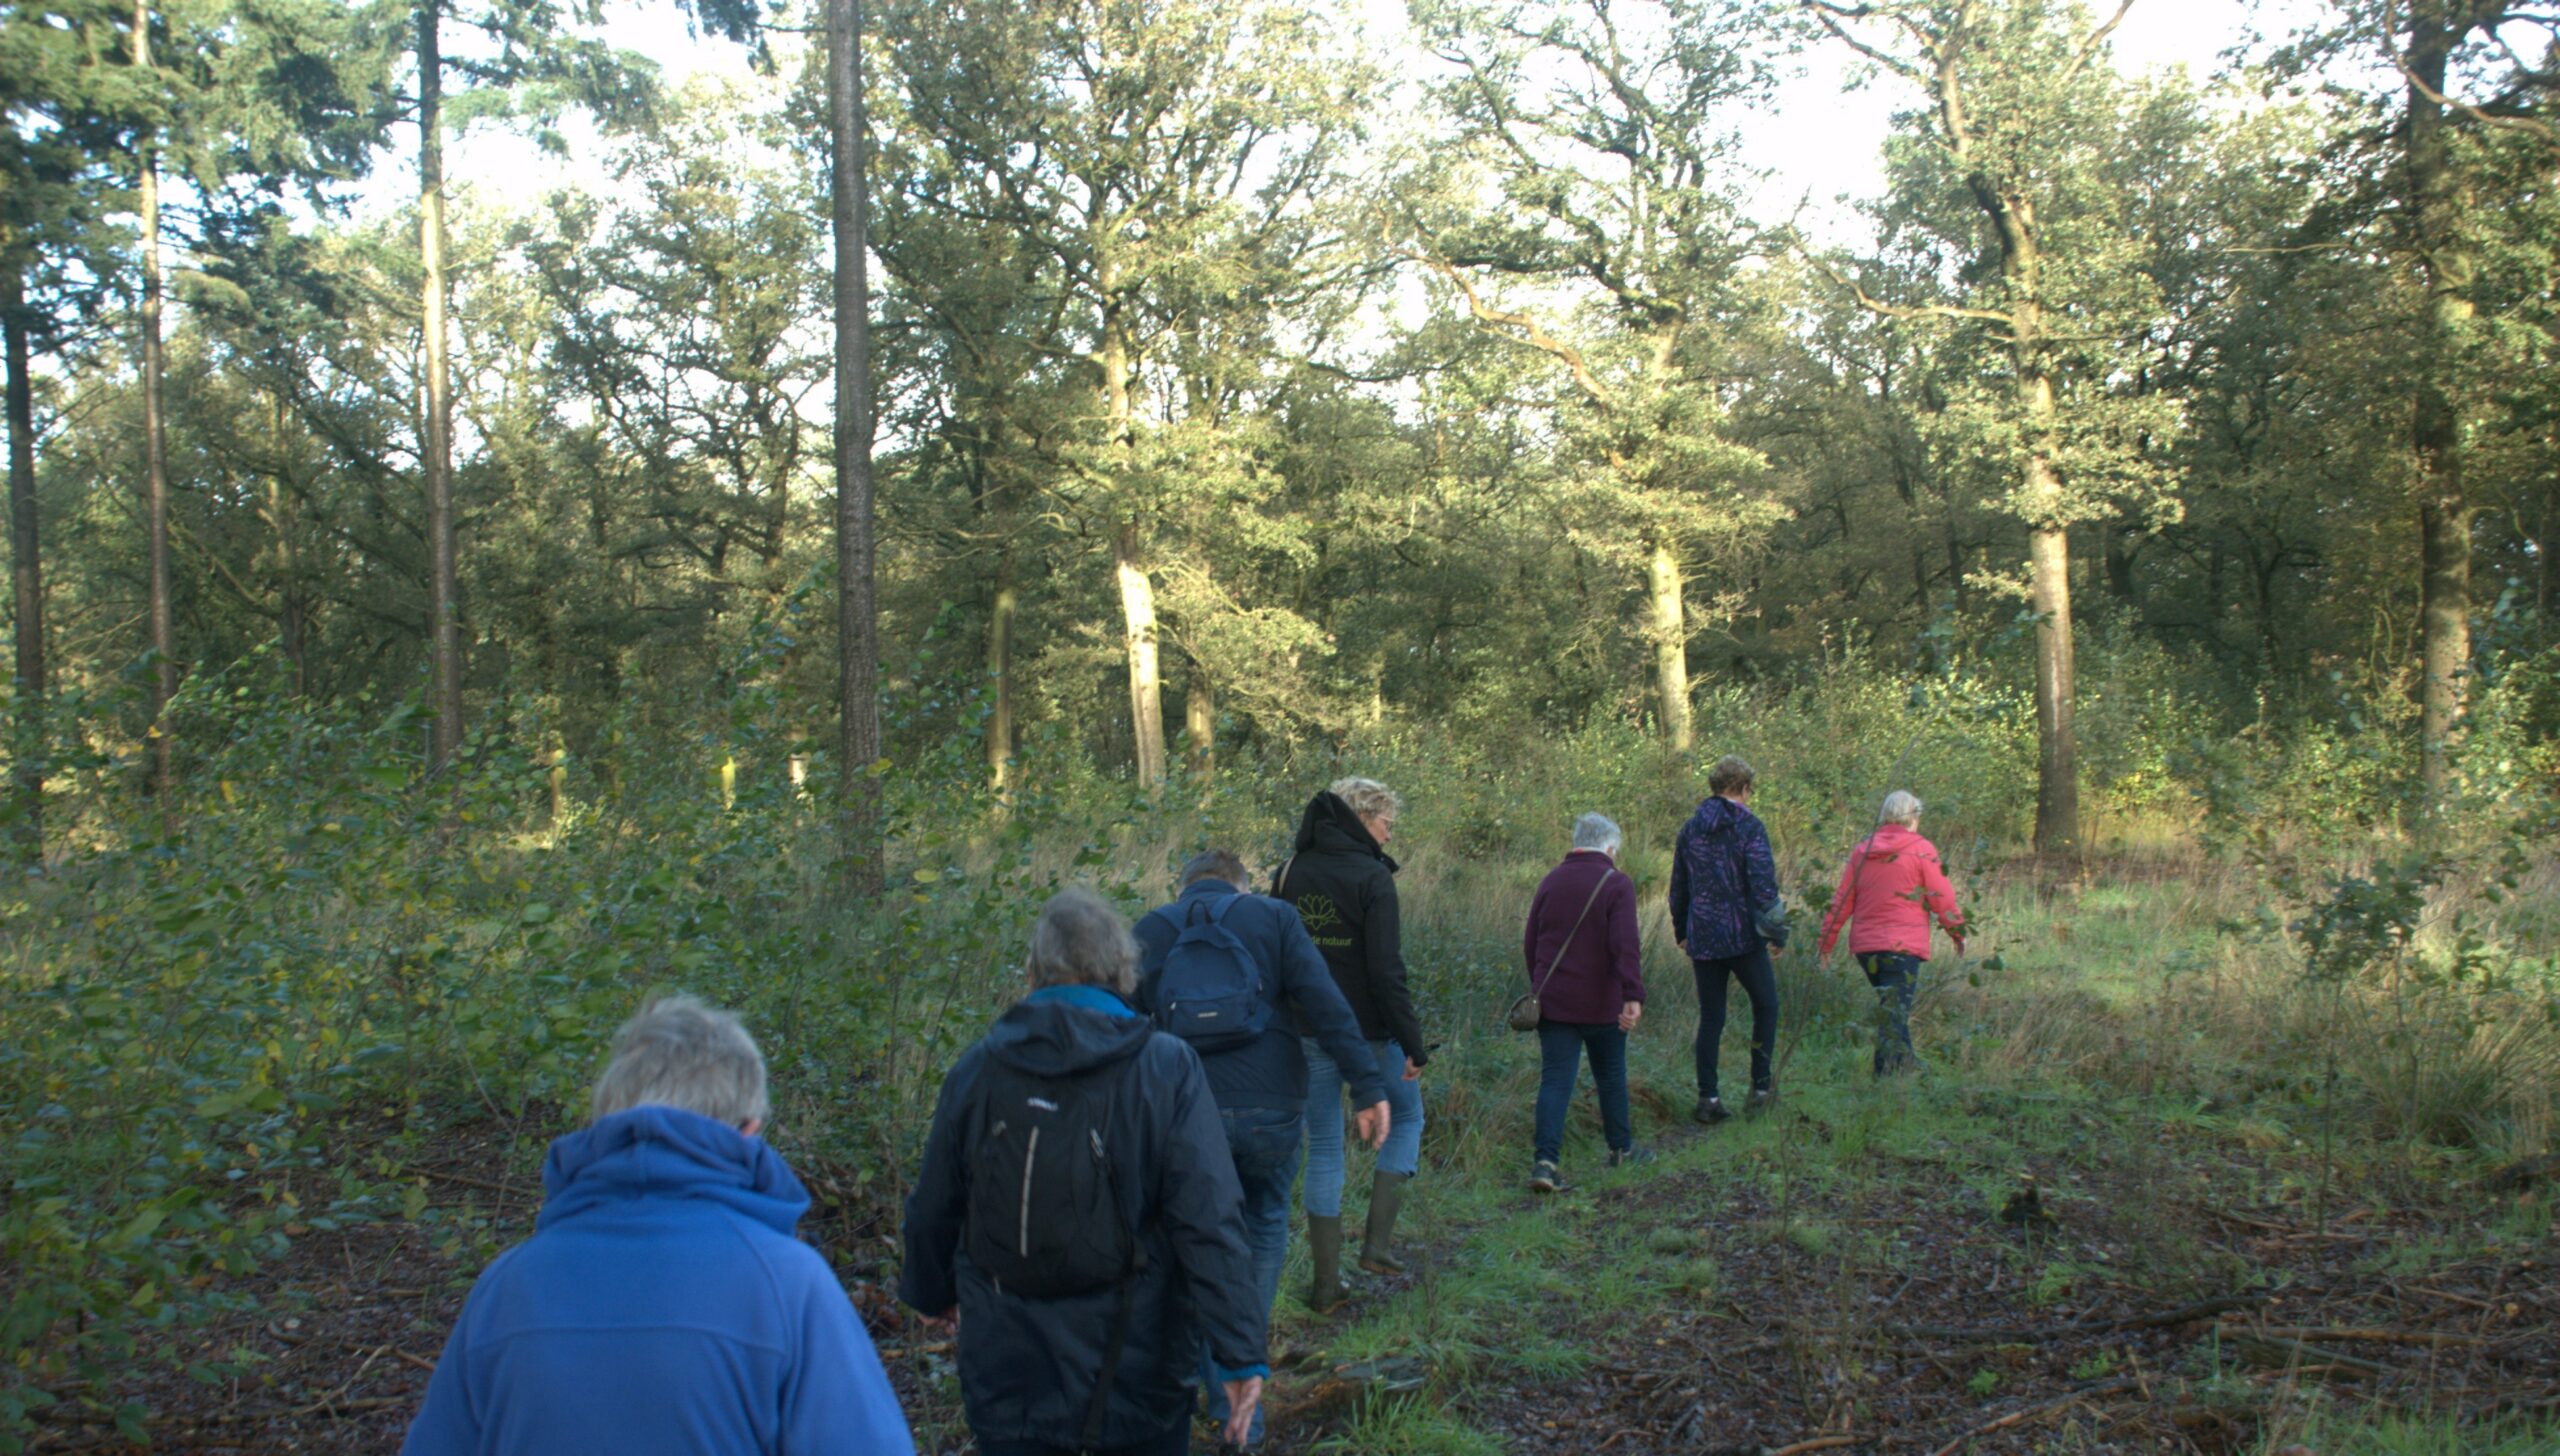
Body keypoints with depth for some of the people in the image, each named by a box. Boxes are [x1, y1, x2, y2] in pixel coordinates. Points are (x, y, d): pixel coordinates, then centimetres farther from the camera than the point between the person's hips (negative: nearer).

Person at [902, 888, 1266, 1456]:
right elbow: (1209, 1220, -18)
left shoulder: (976, 1068, -5)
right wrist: (1241, 1354, -15)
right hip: (1134, 1367, -1)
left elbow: (932, 1209, 4)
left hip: (1007, 1367, 2)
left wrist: (931, 1292, 24)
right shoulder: (1167, 1068, -13)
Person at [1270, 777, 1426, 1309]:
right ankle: (1378, 1241, 10)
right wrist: (1412, 1042, -12)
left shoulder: (1289, 873, 5)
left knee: (1323, 1147, 12)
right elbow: (1386, 970, -17)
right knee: (1406, 1119, 20)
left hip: (1306, 1031, 5)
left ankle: (1326, 1280, 14)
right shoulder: (1371, 878, -13)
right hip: (1367, 1030, -5)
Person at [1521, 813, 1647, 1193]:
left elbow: (1529, 944, 11)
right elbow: (1625, 946, -20)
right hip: (1601, 1004, -3)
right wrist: (1634, 996, -25)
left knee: (1555, 1080, -1)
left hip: (1553, 1001, 3)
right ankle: (1621, 1148, 31)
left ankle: (1545, 1159, -14)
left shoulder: (1551, 881, 7)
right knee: (1610, 1075, 17)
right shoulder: (1617, 885, -8)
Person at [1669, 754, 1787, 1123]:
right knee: (1765, 1006, 14)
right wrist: (1775, 930, -8)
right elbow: (1763, 882, -15)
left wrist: (1682, 932, 25)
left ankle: (1707, 1098, 5)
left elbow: (1678, 886, 15)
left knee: (1710, 1018, 9)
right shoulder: (1748, 826, -8)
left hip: (1703, 940, 4)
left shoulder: (1691, 828, 8)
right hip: (1743, 937, -4)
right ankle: (1761, 1086, 11)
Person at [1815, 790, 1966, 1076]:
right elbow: (1942, 899, -2)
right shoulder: (1921, 849, -4)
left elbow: (1842, 900, 10)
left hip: (1865, 945, 5)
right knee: (1895, 1011, -7)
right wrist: (1958, 932, 11)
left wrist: (1827, 938, 15)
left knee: (1889, 1007, 20)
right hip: (1903, 945, -5)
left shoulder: (1862, 850, 9)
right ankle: (1890, 1070, -15)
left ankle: (1903, 1063, 29)